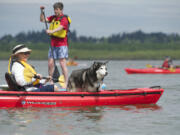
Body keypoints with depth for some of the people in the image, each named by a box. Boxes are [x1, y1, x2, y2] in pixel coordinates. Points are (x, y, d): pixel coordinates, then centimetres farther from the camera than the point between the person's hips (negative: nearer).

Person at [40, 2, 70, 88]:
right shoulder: (53, 17, 14)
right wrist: (42, 12, 0)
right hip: (53, 44, 7)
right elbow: (43, 20, 16)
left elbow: (60, 27, -26)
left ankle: (66, 83, -8)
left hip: (62, 44, -7)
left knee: (62, 64, -10)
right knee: (50, 63, 4)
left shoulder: (64, 19, -9)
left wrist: (52, 31, -43)